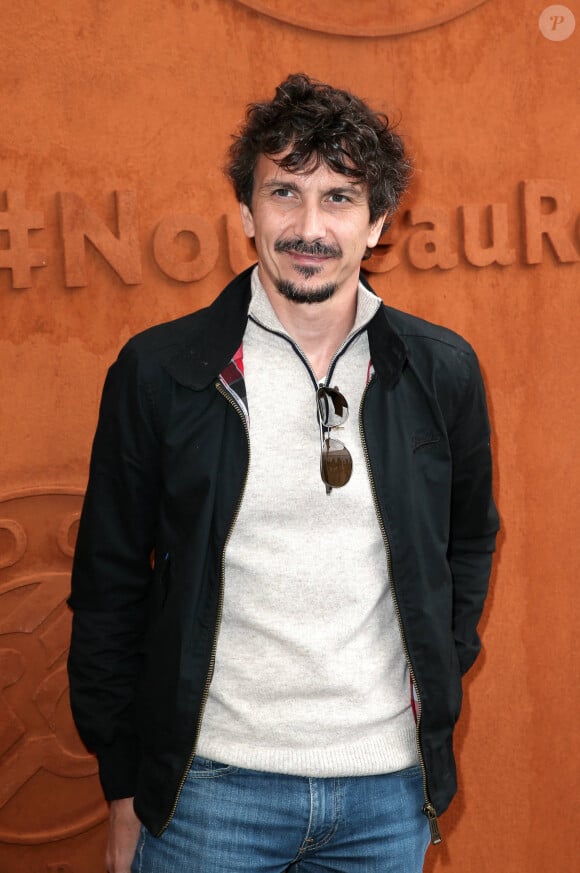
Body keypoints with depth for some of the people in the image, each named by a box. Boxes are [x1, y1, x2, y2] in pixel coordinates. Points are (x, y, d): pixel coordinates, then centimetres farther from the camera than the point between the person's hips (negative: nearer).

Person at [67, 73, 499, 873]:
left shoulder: (443, 372, -1)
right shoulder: (158, 371, -6)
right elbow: (109, 587, -1)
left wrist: (439, 673, 7)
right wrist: (124, 788, 1)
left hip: (390, 788, 2)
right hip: (212, 781, -2)